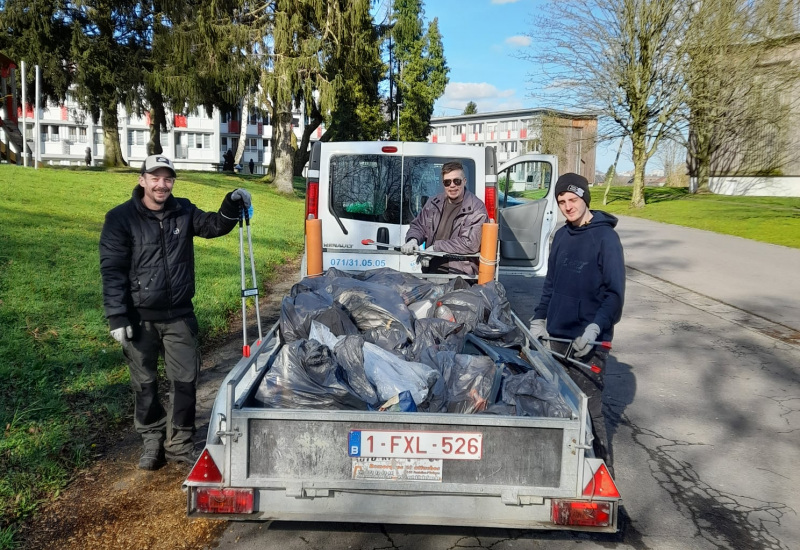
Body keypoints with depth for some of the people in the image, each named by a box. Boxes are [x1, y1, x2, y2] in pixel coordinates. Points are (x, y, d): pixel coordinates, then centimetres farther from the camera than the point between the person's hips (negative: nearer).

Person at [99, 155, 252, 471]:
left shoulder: (183, 211, 3)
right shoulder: (121, 218, -8)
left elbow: (214, 226, 10)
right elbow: (112, 270, -10)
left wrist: (231, 208, -12)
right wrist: (117, 317, -15)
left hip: (180, 315, 3)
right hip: (139, 318, -3)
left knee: (186, 379, 7)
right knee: (145, 384, 11)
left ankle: (179, 442, 23)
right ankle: (152, 441, 29)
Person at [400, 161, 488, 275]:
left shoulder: (477, 209, -7)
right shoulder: (434, 203, 11)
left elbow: (470, 244, -17)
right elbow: (418, 226, 21)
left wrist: (436, 247, -13)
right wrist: (413, 240, -3)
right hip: (431, 269, 5)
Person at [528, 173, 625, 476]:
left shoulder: (605, 237, -9)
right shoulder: (562, 235, 11)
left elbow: (615, 293, -12)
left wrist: (595, 328, -22)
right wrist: (539, 318, 15)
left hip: (588, 341, -7)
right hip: (557, 335, 7)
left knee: (589, 409, -5)